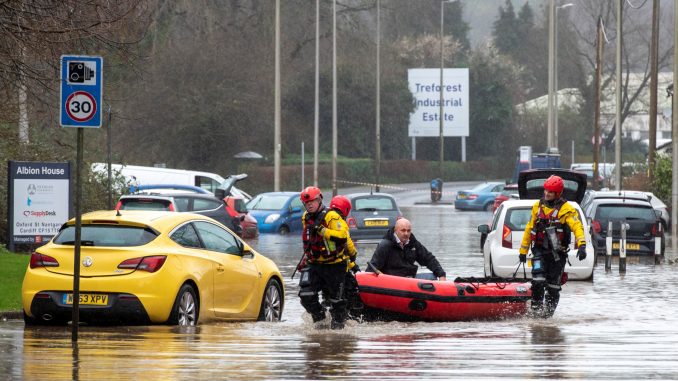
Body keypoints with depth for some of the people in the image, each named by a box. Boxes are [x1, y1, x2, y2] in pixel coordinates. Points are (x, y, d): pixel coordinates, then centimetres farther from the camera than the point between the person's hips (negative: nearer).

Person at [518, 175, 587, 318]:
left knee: (553, 285, 3)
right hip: (540, 250, 2)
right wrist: (523, 251, 17)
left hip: (558, 252, -2)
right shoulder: (538, 206, 9)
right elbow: (529, 229, 17)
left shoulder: (566, 209, -6)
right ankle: (536, 306, -7)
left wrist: (582, 245, -34)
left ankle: (549, 310, 17)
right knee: (538, 279, -17)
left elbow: (577, 226, -18)